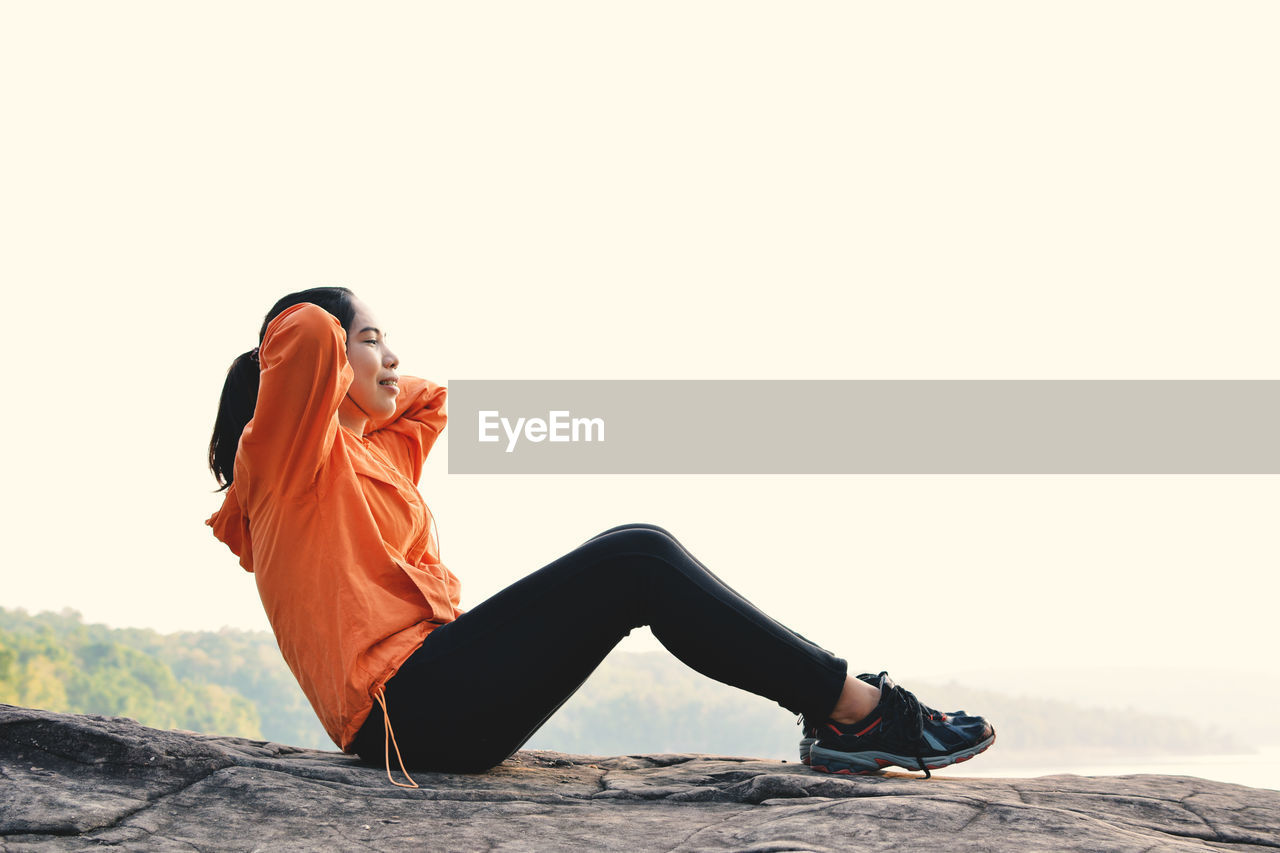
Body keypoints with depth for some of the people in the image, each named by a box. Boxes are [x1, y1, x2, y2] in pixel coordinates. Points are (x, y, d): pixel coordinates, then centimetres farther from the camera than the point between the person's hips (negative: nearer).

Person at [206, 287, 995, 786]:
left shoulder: (366, 452, 24)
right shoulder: (288, 458, -3)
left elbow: (428, 398, 41)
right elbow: (307, 332, -21)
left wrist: (365, 391, 25)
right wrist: (337, 376, 0)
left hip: (432, 702, 10)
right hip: (409, 706, -10)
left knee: (638, 562, 3)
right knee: (636, 561, -17)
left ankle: (838, 722, -2)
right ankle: (860, 710, -12)